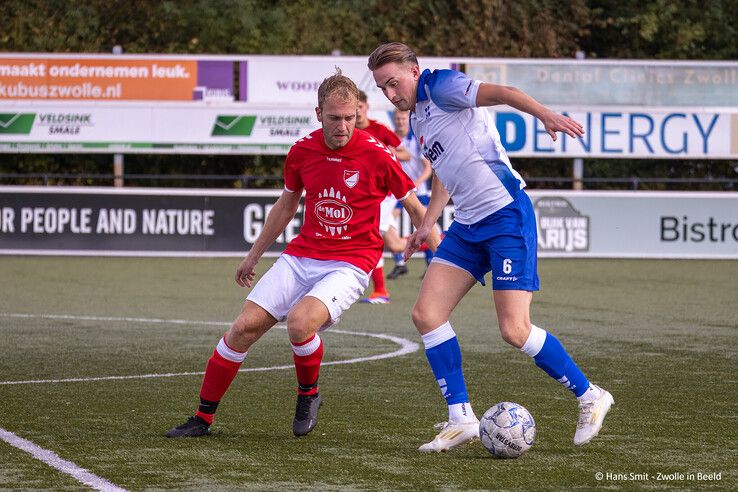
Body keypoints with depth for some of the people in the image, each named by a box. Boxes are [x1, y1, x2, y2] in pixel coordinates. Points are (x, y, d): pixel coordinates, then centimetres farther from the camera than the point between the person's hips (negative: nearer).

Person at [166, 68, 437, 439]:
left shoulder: (377, 156, -12)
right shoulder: (302, 151, 1)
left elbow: (415, 207, 1)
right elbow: (286, 206, 19)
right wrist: (254, 255, 27)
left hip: (349, 265, -5)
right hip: (301, 255, 5)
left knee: (300, 322, -30)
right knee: (244, 328, -6)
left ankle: (308, 394, 0)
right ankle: (203, 418, 7)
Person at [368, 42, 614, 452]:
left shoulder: (440, 87, -9)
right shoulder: (418, 117, 18)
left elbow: (499, 93, -25)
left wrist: (545, 115, -41)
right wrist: (428, 223, 25)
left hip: (506, 215, -9)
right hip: (467, 226, 9)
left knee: (514, 330, -13)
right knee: (426, 314, -1)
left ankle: (589, 397, 6)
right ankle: (461, 419, 4)